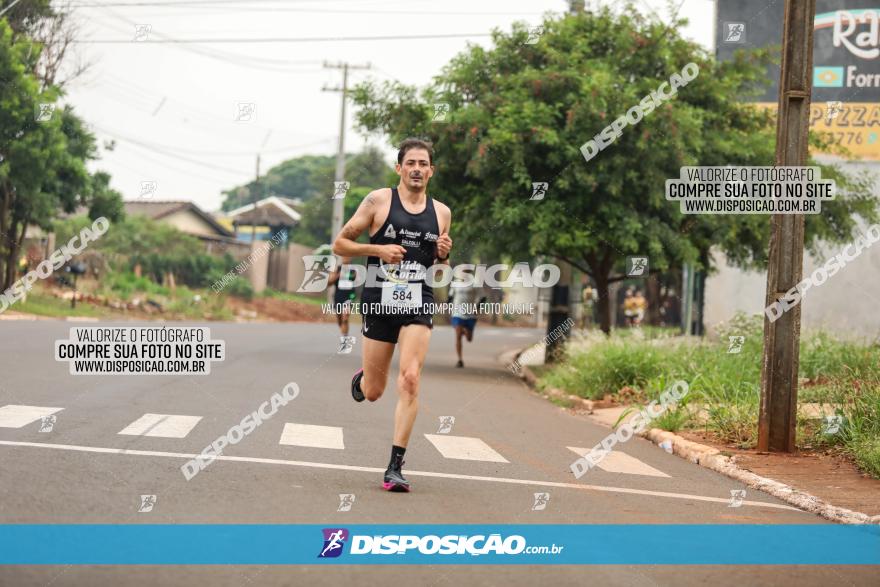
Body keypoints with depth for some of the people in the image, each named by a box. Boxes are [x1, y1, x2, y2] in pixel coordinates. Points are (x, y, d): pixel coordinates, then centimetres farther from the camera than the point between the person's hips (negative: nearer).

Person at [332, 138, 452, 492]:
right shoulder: (378, 201, 0)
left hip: (418, 305, 1)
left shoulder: (441, 213, 10)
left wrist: (444, 255, 0)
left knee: (410, 380, -16)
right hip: (379, 302, -1)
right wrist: (378, 249, -13)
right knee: (373, 392, 7)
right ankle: (360, 379, 47)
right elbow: (340, 244, 1)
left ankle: (395, 467, -11)